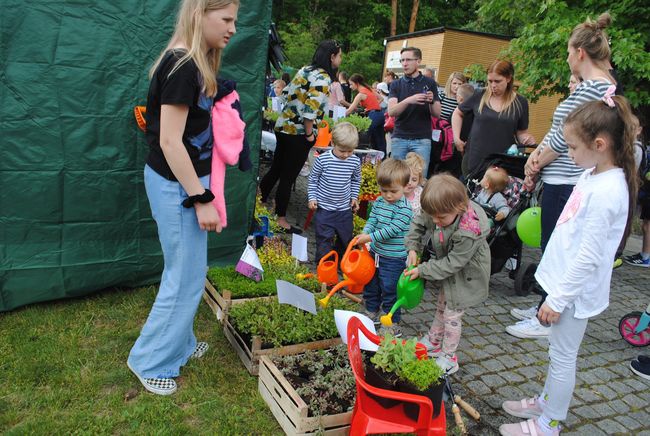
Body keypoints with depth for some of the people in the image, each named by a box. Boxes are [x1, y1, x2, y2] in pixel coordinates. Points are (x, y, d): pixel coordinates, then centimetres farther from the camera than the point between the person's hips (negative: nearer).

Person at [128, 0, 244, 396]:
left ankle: (179, 345, 37)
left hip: (187, 180, 10)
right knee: (186, 277, 2)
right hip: (177, 186, -10)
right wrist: (200, 199, -20)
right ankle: (150, 362, 20)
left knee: (188, 272, 19)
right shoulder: (181, 66, -20)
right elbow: (169, 142, -23)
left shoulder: (195, 64, 10)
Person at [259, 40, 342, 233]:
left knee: (275, 170, 18)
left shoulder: (305, 70, 10)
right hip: (299, 134, -8)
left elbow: (286, 93, 16)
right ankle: (280, 220, 12)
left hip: (283, 127, 8)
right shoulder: (323, 78, -16)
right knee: (288, 177, 1)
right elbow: (310, 109, -25)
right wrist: (309, 133, -14)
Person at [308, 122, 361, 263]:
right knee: (324, 240, 1)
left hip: (345, 209, 3)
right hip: (324, 208, -3)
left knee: (346, 238, 15)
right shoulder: (322, 159, -13)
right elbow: (313, 179, -1)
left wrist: (354, 197, 8)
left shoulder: (355, 161, -5)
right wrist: (312, 197, -5)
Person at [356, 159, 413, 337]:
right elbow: (372, 220, 3)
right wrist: (364, 234, -16)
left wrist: (370, 237, -26)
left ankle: (393, 325, 18)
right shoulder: (379, 202, 2)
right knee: (370, 285, 21)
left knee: (389, 292, 2)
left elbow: (391, 230, -24)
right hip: (375, 252, 7)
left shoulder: (404, 210, -19)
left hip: (393, 258, -7)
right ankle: (372, 313, 43)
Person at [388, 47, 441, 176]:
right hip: (399, 138, 1)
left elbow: (437, 113, 4)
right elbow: (391, 111, -8)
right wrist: (408, 100, -25)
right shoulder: (396, 85, 7)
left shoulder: (429, 83, 6)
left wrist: (432, 101, -18)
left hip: (422, 139, -1)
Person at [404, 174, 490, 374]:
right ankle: (433, 342, 44)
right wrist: (413, 248, -12)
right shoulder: (441, 211, -20)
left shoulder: (468, 233, -39)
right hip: (449, 270, 7)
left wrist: (423, 270, -27)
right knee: (442, 307, 24)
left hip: (465, 276, -7)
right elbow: (419, 225, -2)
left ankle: (448, 357, 25)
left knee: (452, 315, 6)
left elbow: (452, 263, -31)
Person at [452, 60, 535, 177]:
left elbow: (521, 132, 9)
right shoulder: (479, 97, 1)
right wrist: (457, 138, 7)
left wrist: (527, 139, -13)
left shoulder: (520, 102, 1)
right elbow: (457, 113, 15)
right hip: (476, 161, 1)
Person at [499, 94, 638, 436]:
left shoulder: (606, 192, -26)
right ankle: (546, 401, 42)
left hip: (576, 290, -9)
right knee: (558, 352, 23)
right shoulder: (593, 176, 4)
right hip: (566, 281, 9)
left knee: (562, 356, 7)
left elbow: (589, 257, -25)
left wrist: (557, 299, -19)